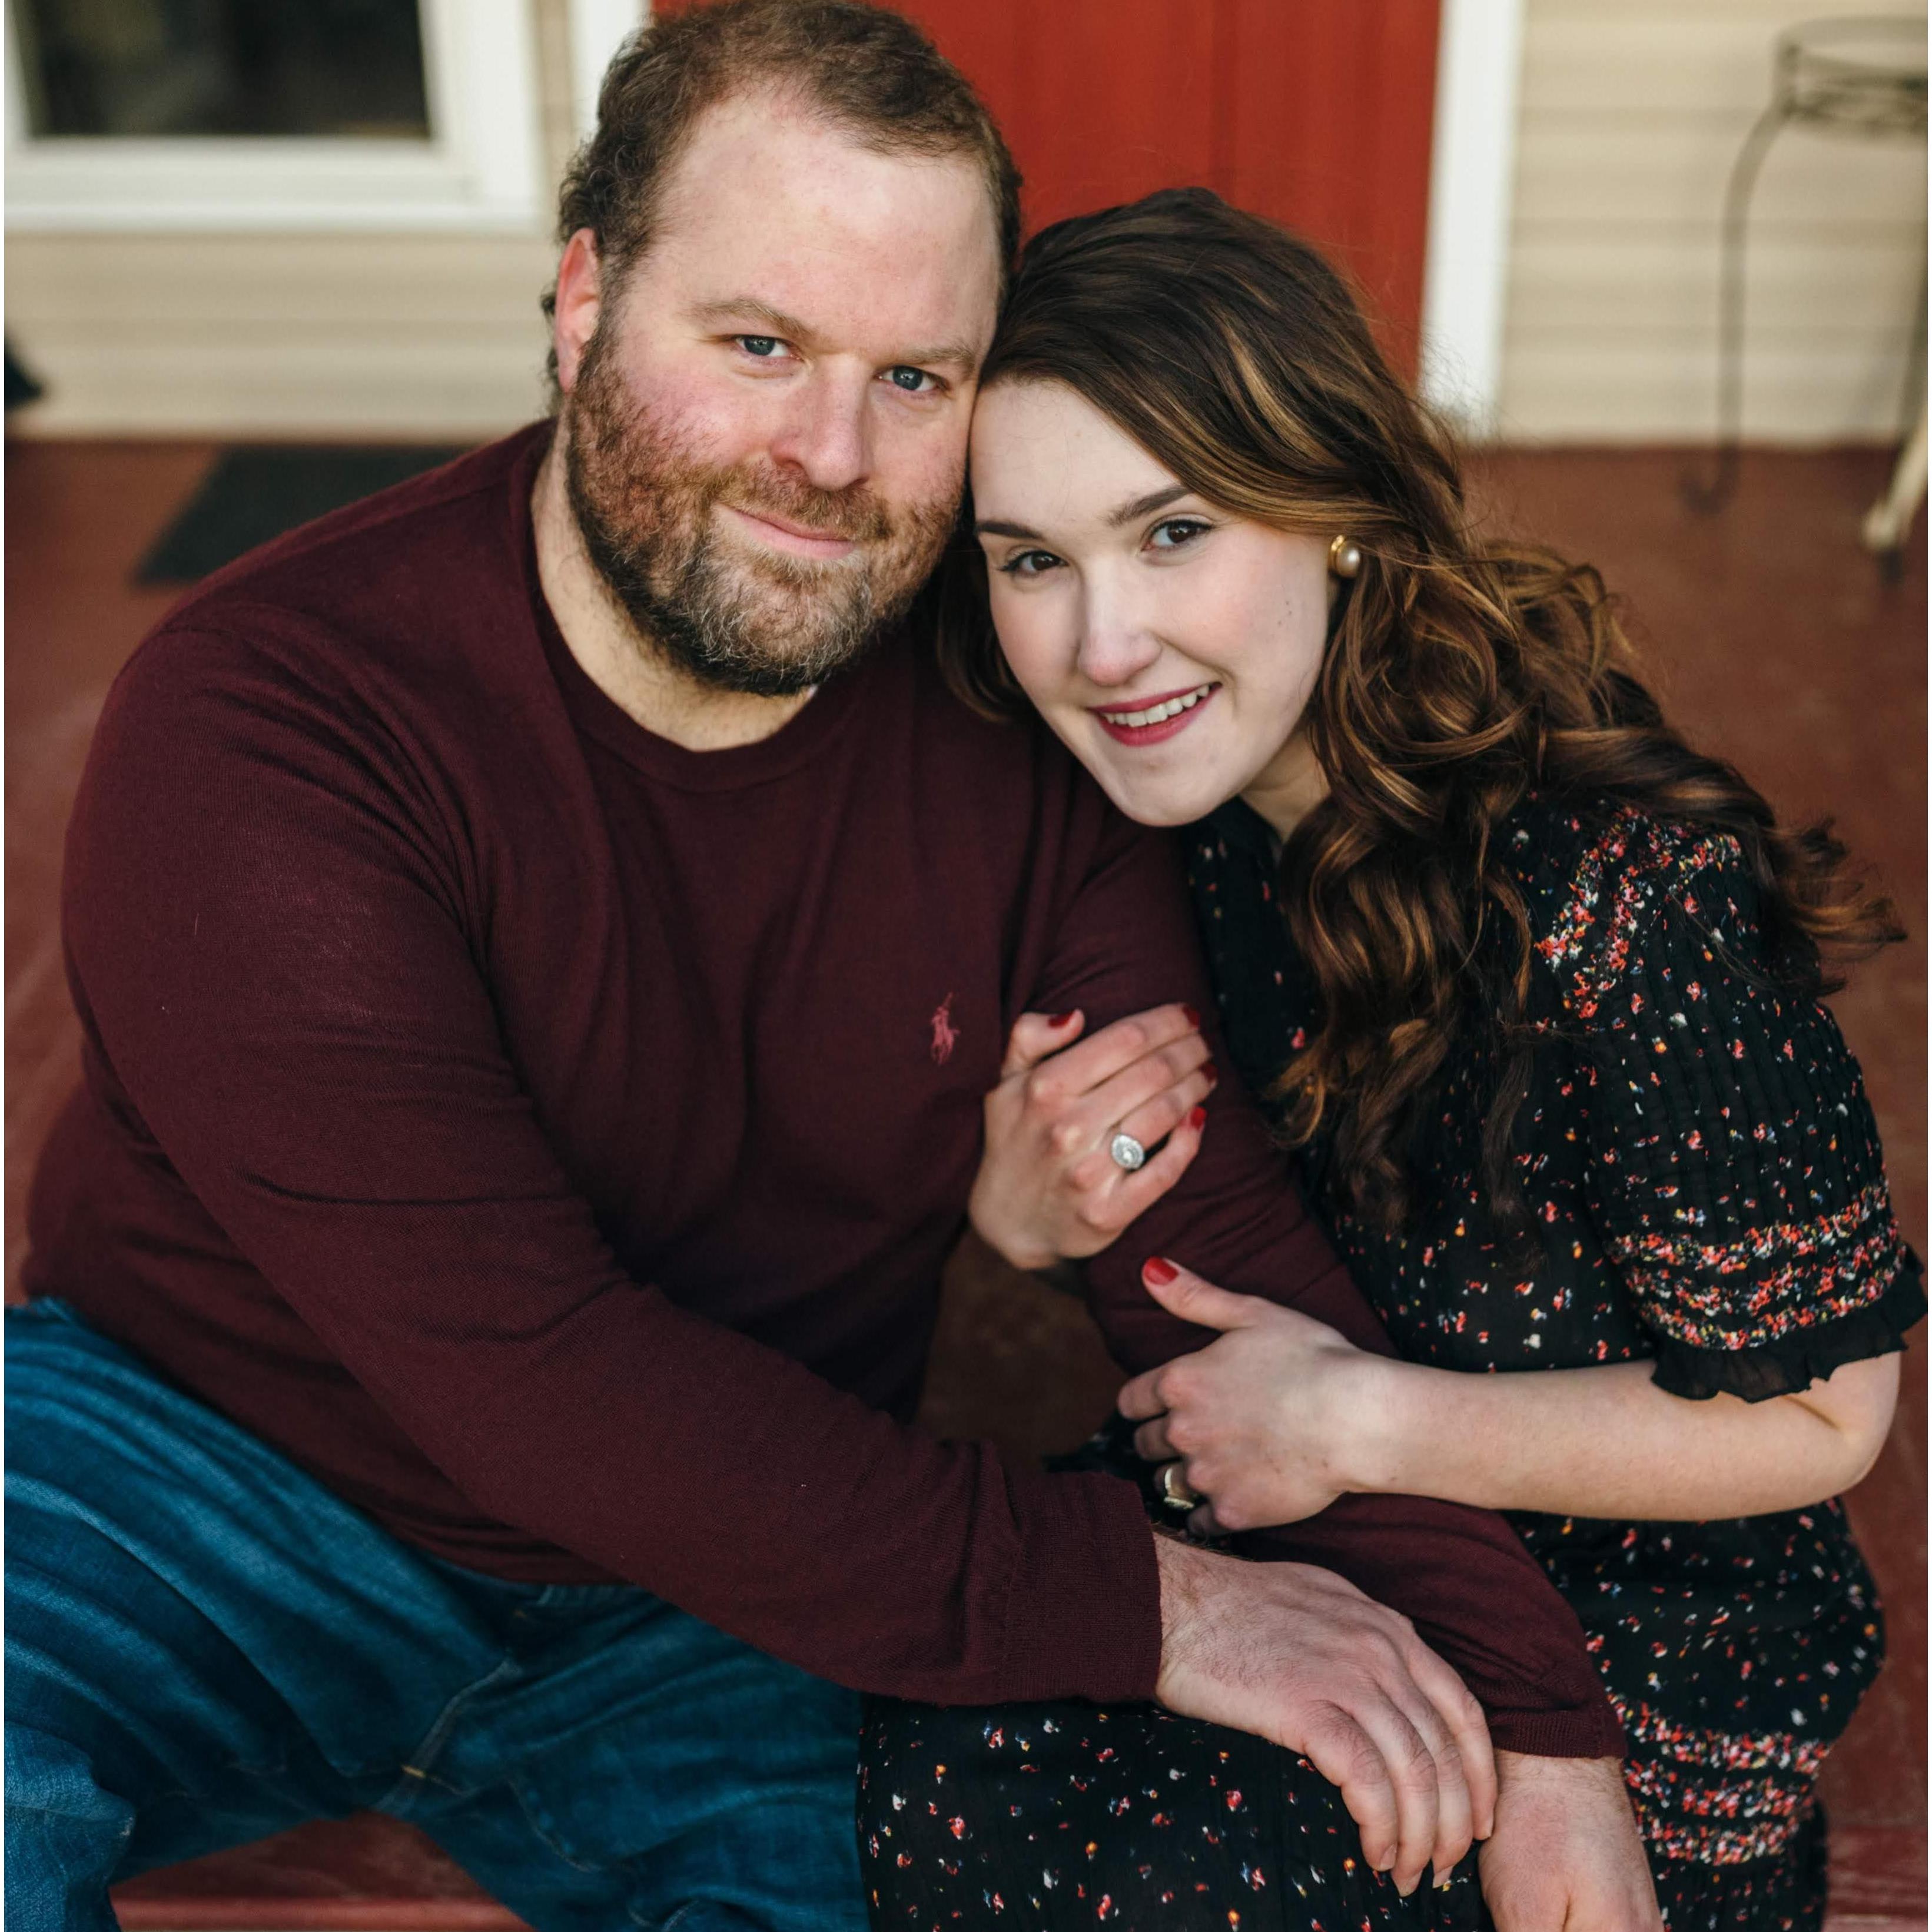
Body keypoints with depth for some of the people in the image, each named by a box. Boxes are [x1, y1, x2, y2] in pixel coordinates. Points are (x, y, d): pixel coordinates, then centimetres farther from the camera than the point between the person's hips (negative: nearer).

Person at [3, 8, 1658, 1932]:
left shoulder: (1019, 737, -9)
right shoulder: (260, 731, -24)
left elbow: (1218, 1241, -11)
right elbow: (523, 1369, -29)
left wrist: (1532, 1729, -22)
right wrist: (1137, 1602, -28)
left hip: (729, 1602, 5)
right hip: (220, 1462, -4)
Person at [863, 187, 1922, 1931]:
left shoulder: (1625, 896, -27)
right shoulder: (1125, 829, -6)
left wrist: (1356, 1419, -17)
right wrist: (1016, 1225, -16)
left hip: (1623, 1662, -4)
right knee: (940, 1765, -17)